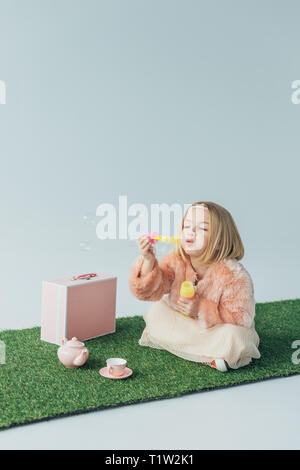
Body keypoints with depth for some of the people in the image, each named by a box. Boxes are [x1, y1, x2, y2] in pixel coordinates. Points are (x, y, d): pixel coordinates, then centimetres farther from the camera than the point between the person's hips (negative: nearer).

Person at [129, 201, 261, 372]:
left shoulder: (234, 274, -26)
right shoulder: (175, 261, -14)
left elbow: (241, 318, -24)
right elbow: (151, 291, -21)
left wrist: (202, 309, -32)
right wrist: (149, 261, -39)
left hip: (218, 328, -4)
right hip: (182, 323, 5)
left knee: (233, 339, -33)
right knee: (155, 312, -12)